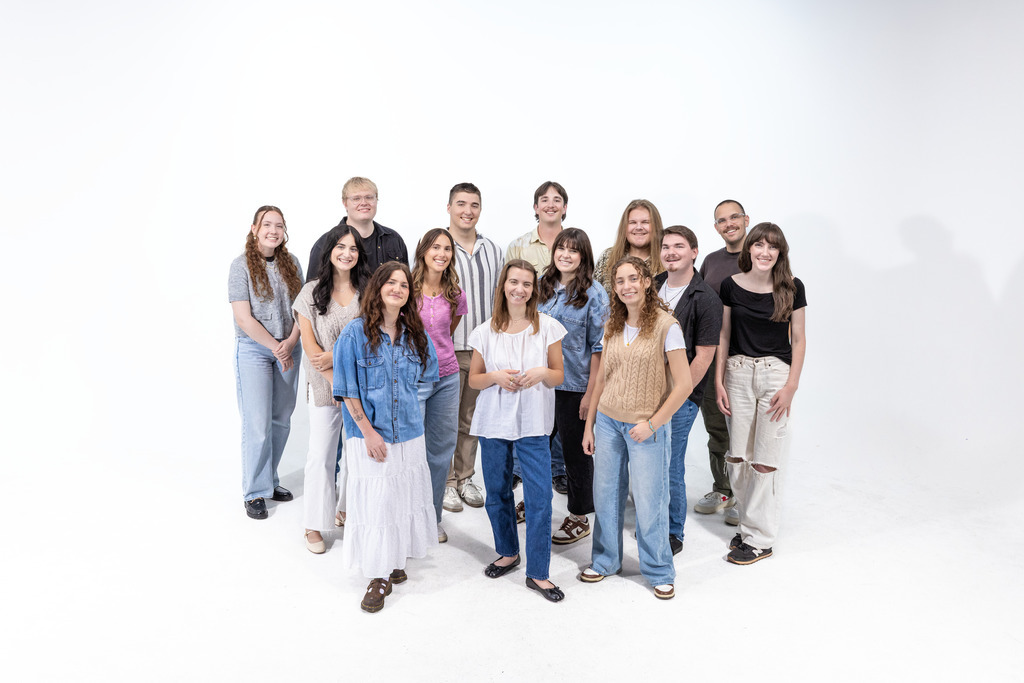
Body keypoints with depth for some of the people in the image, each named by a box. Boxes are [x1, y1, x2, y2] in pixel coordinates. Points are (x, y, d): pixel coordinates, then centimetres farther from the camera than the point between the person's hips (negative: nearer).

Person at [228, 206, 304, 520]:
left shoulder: (291, 263, 5)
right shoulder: (241, 265, -7)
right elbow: (244, 319, -11)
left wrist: (290, 343, -10)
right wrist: (276, 347, -12)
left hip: (288, 350, 4)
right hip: (254, 349, -4)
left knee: (281, 420, 10)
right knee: (257, 423, -3)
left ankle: (269, 479, 27)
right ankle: (255, 491, 11)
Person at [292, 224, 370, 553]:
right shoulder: (312, 292, 1)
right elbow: (309, 344, -3)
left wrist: (336, 356, -14)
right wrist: (337, 381, -11)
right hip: (324, 384, -1)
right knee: (320, 455, 1)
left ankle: (346, 508, 31)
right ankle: (314, 524, 15)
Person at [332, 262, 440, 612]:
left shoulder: (416, 334, 4)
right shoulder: (356, 332, -8)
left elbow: (426, 374, 21)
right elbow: (348, 390, -9)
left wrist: (400, 392, 11)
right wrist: (368, 431, -13)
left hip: (409, 432, 4)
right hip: (370, 433, -4)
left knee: (405, 497, 12)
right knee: (374, 501, 0)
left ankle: (396, 561, 32)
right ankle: (379, 576, 15)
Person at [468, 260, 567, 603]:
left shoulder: (547, 327, -1)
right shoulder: (486, 331, 1)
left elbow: (559, 375, 4)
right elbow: (473, 379, 7)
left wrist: (542, 372, -17)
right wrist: (496, 377, -13)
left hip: (533, 424, -1)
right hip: (494, 422, 2)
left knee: (539, 499, -3)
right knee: (497, 493, 13)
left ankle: (537, 573, 11)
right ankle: (508, 553, 36)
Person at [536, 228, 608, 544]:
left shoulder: (594, 294, -9)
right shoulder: (543, 286, 7)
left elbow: (599, 347, -11)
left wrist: (591, 393, -14)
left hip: (575, 385, -5)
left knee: (576, 450, 7)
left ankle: (579, 518, 23)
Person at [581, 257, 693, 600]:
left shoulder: (666, 326, -11)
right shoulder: (612, 327, 6)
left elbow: (684, 385, -12)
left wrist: (652, 423, -13)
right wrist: (589, 424, 11)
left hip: (646, 427, -5)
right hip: (607, 421, 5)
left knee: (649, 501, 4)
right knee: (606, 495, 13)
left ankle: (659, 572, 26)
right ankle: (605, 561, 33)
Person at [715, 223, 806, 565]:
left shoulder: (792, 288, -3)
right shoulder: (731, 285, 2)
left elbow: (798, 339, 1)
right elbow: (724, 335, 7)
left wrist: (791, 386, -6)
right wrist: (719, 382, 2)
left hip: (776, 373, -2)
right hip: (738, 372, 2)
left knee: (763, 460, -2)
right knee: (736, 458, 6)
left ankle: (759, 538, 12)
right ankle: (748, 524, 25)